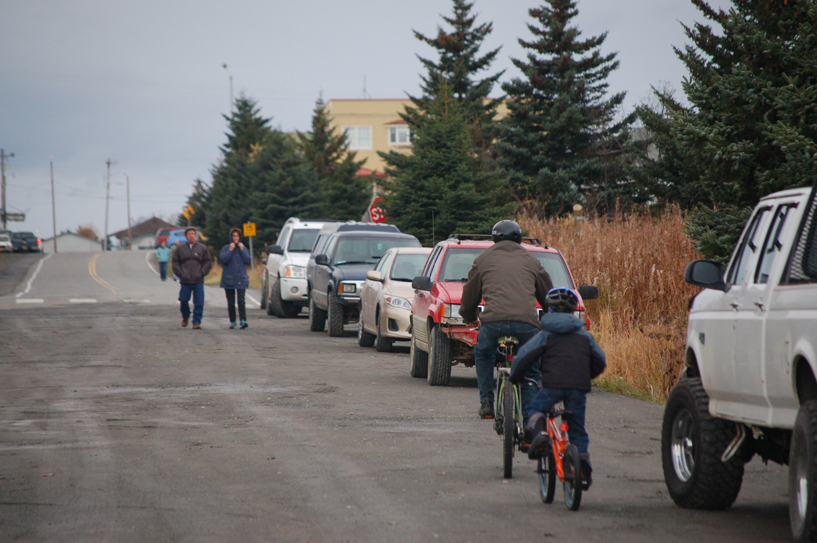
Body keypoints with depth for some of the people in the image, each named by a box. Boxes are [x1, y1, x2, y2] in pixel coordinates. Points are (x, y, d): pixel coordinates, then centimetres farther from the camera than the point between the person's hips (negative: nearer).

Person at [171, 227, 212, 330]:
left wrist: (202, 273, -1)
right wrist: (180, 274, -2)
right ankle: (185, 316, 29)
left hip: (198, 281, 0)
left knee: (199, 302, -5)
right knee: (183, 300, 2)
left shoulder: (202, 248, 7)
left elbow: (208, 262, 10)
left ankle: (197, 322, 2)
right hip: (185, 281, 0)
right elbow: (175, 263, 9)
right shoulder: (180, 248, 7)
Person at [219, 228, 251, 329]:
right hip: (229, 278, 0)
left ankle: (243, 320, -22)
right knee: (231, 302, 4)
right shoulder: (226, 248, 4)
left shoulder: (243, 248, 11)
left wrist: (242, 249, -5)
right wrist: (230, 250, -12)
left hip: (241, 279, 0)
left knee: (241, 300, -13)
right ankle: (232, 322, 13)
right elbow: (222, 259, -11)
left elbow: (248, 261, -1)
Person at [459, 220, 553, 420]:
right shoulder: (531, 261, 24)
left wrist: (470, 318, 47)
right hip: (527, 322, 0)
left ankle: (486, 402, 19)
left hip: (494, 321, 0)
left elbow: (470, 295, 27)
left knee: (482, 355, 29)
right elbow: (548, 296, 30)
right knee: (531, 370, 19)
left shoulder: (483, 260, 22)